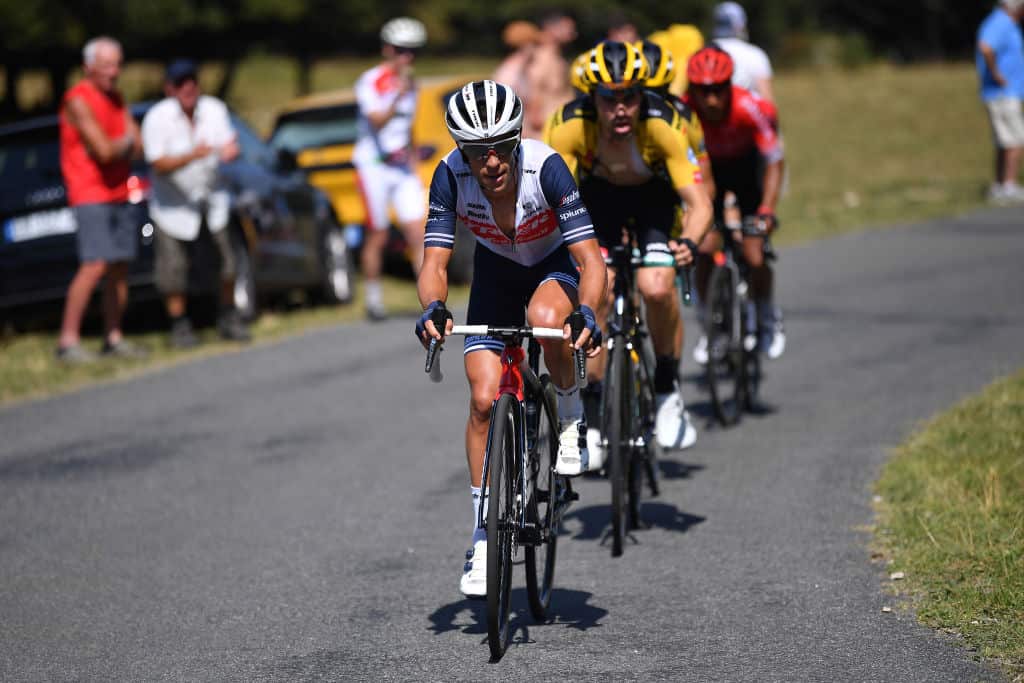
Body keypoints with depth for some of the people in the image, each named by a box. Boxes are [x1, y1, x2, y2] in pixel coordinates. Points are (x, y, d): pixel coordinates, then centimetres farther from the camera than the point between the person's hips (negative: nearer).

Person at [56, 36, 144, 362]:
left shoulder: (117, 99, 13)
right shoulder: (78, 100, -13)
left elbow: (136, 147, 7)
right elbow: (104, 150, -19)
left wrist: (114, 146, -12)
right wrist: (125, 142, 0)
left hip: (120, 195, 8)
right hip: (90, 197, -8)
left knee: (120, 269, 6)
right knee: (95, 266, -17)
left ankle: (113, 338, 12)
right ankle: (68, 341, -16)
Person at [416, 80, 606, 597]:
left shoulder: (545, 166, -34)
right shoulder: (451, 176, -27)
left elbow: (590, 257, -36)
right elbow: (434, 264, -26)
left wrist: (588, 312, -54)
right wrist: (432, 308, -48)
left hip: (555, 265, -2)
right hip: (496, 270, 2)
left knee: (546, 319, -39)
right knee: (484, 399, -10)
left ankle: (572, 415, -7)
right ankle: (484, 538, 3)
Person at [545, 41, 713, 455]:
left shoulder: (663, 125, -36)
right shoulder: (569, 126, -33)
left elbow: (699, 203, -37)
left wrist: (689, 243, -57)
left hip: (653, 196, -1)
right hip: (598, 194, 1)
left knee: (656, 288, -24)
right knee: (593, 295, -13)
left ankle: (668, 390, -1)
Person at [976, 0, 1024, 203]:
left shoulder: (1006, 24, 16)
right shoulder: (1000, 24, -18)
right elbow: (985, 48, -37)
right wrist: (996, 75, -25)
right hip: (1003, 95, -10)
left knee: (1005, 144, 11)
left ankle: (999, 187, 13)